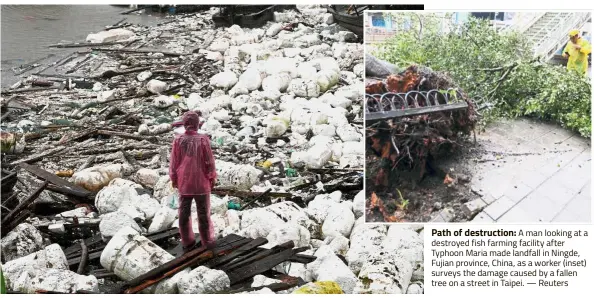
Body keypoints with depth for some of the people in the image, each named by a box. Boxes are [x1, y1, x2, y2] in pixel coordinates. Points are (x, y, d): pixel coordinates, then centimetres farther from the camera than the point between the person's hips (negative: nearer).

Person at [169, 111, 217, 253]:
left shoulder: (178, 140, -9)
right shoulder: (203, 139, -15)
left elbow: (174, 162, -1)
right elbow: (209, 161, -10)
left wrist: (174, 179, 13)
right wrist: (212, 177, 5)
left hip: (184, 183, 2)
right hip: (201, 182, -2)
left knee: (184, 213, 13)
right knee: (203, 213, 11)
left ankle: (187, 242, 19)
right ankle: (207, 241, 20)